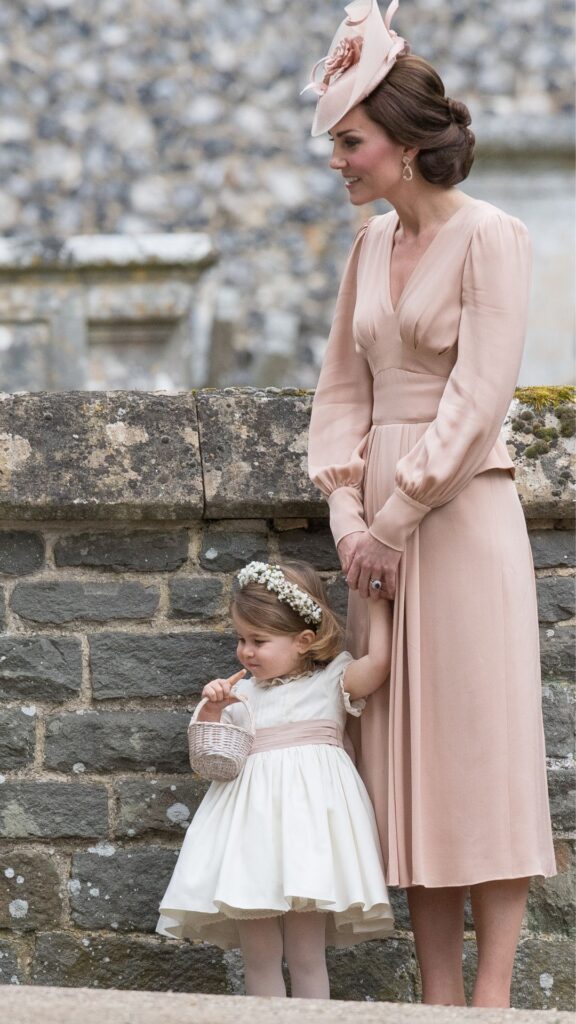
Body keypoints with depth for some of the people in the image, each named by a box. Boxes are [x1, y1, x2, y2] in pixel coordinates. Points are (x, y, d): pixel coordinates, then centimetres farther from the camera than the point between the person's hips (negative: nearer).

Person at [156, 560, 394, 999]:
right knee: (258, 954, 2)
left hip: (307, 812, -4)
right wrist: (212, 711, 1)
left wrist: (377, 598, -2)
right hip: (253, 816, 4)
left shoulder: (331, 681, 7)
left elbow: (380, 660, -11)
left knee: (306, 954, -6)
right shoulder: (241, 694, 18)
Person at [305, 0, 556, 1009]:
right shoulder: (371, 243, 13)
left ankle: (492, 993, -5)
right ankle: (439, 998, 8)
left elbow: (480, 394, -14)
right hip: (380, 520, 7)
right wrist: (347, 512, 0)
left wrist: (398, 516, -13)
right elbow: (342, 386, 13)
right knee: (406, 760, 5)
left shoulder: (489, 236, -7)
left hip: (460, 506, -7)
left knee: (480, 745, -6)